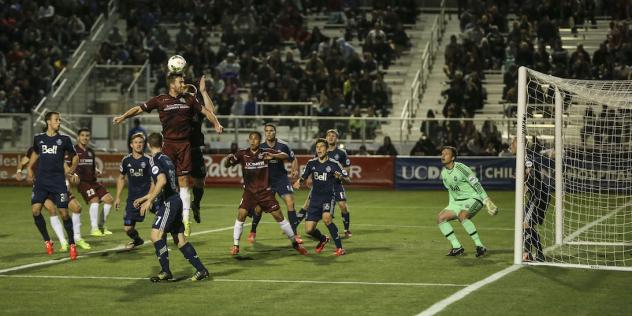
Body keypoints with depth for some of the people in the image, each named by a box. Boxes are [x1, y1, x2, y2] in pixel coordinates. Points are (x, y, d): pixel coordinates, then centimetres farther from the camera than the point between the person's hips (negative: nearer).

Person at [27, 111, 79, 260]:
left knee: (64, 212, -6)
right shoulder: (38, 138, 8)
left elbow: (74, 156, 15)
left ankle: (72, 244, 8)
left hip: (58, 181, -2)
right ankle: (47, 241, 6)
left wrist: (72, 168, 3)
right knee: (35, 210, -12)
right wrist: (29, 168, 20)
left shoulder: (64, 139, 3)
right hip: (41, 181, 2)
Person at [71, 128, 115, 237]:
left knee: (109, 199, 0)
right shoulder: (73, 150, -3)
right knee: (94, 200, -23)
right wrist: (74, 174, -27)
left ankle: (101, 225, 13)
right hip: (82, 182, -7)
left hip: (93, 181, 7)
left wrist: (97, 171, 4)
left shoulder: (91, 152, 18)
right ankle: (94, 229, -13)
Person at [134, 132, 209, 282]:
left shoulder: (155, 159, -8)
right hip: (175, 200, 9)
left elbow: (162, 181, -23)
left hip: (168, 202, -9)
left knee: (156, 234, -13)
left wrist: (149, 201, -22)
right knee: (180, 239, 11)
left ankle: (166, 271, -18)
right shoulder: (167, 159, 19)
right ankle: (201, 269, 11)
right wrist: (144, 198, 36)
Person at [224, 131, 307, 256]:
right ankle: (235, 245, -1)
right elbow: (226, 165, -6)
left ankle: (294, 242, 12)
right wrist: (228, 159, -30)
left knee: (279, 216, -1)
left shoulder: (265, 152, -6)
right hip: (249, 192, 1)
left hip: (265, 191, 0)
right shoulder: (242, 154, -5)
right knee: (241, 215, -14)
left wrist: (273, 156, -30)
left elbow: (285, 156, -10)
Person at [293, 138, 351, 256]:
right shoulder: (312, 163, 3)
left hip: (328, 197, -4)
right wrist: (299, 182, -5)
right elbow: (304, 176, 17)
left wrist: (341, 177, -28)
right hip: (315, 198, 4)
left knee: (326, 218, -33)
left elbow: (348, 180, -7)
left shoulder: (334, 164, -8)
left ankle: (339, 247, -20)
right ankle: (323, 239, 34)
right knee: (309, 230, -1)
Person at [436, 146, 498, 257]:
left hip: (473, 199, -9)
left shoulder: (460, 168, -18)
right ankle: (457, 247, 0)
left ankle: (480, 246, -26)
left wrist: (486, 200, -22)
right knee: (440, 218, -4)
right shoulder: (443, 172, 6)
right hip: (457, 202, 9)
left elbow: (476, 184, -18)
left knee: (462, 215, -35)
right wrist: (451, 206, 17)